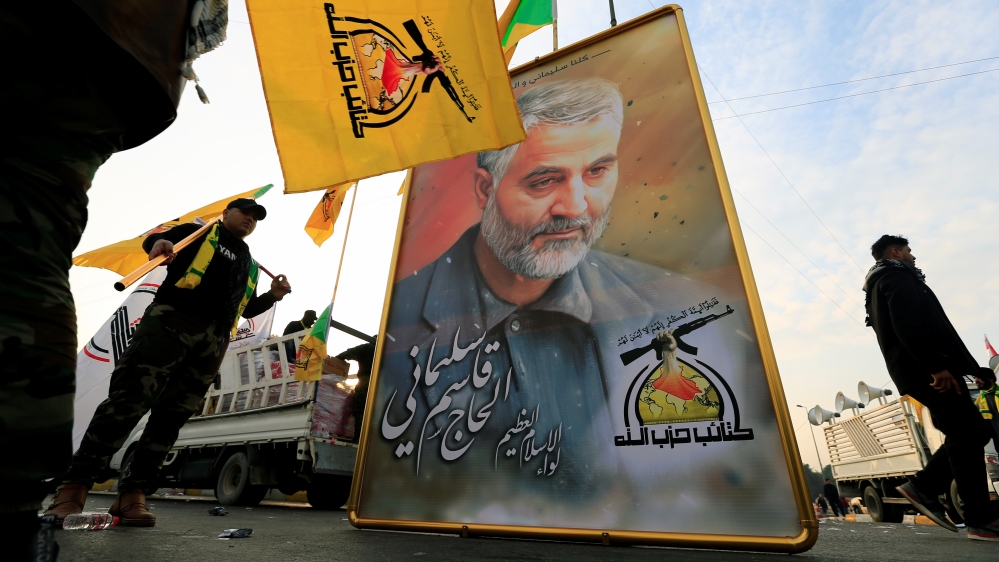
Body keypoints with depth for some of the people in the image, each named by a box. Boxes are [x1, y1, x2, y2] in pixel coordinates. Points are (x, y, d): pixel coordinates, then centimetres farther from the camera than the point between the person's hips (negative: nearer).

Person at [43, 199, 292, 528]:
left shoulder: (250, 265, 27)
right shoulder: (199, 232, 17)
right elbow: (152, 240, 5)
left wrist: (272, 296, 7)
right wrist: (160, 241, -19)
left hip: (215, 341, 4)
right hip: (172, 321, -4)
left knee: (172, 416, 1)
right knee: (129, 398, -11)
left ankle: (132, 493, 4)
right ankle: (74, 487, -5)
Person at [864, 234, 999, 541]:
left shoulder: (881, 285, 27)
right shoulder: (897, 277, -4)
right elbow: (909, 327, -20)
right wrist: (937, 366, -24)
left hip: (917, 370, 10)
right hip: (925, 369, -10)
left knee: (970, 432, 13)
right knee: (967, 435, -6)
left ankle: (923, 487, 11)